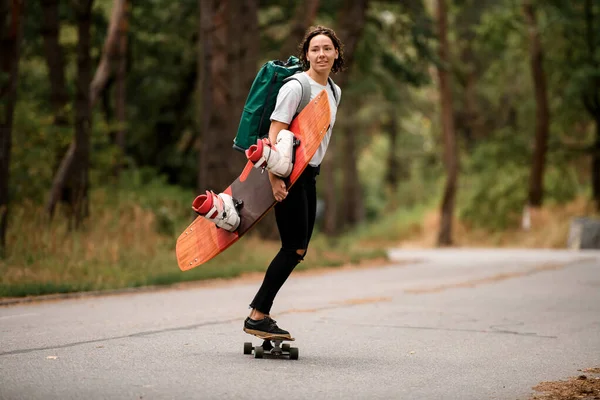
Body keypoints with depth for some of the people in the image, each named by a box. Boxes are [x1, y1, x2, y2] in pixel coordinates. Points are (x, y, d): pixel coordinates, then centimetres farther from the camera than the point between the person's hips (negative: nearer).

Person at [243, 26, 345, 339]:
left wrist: (314, 167, 20)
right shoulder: (295, 87, -14)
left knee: (299, 249, 7)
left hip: (309, 174, 9)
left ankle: (259, 313, 12)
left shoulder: (334, 91, 12)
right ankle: (257, 317, -5)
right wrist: (275, 177, -26)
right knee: (294, 248, -11)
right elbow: (274, 134, -18)